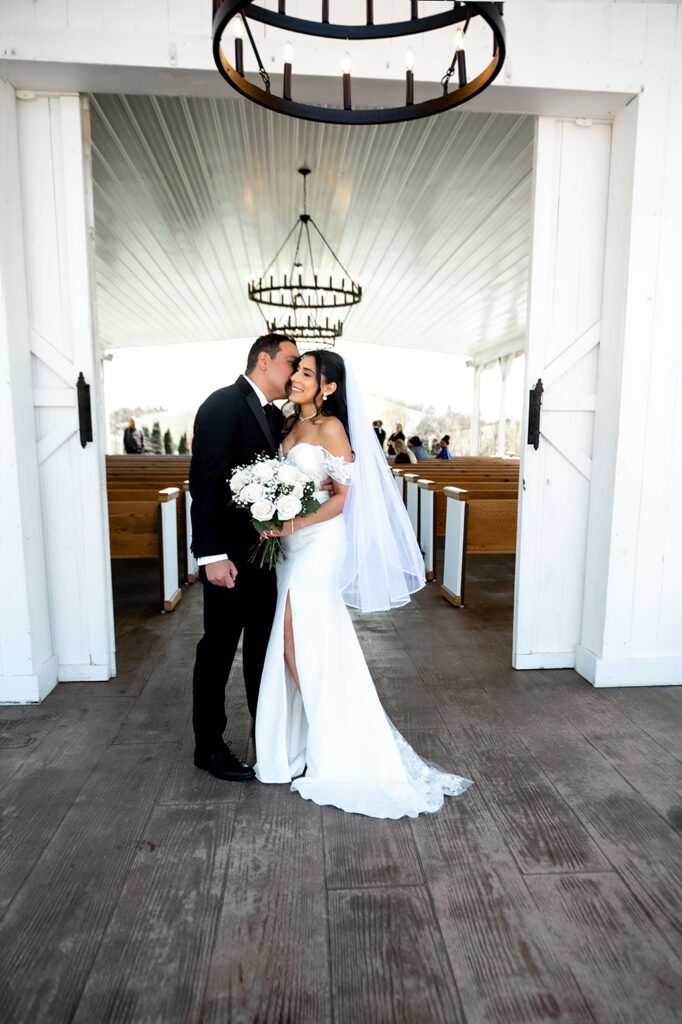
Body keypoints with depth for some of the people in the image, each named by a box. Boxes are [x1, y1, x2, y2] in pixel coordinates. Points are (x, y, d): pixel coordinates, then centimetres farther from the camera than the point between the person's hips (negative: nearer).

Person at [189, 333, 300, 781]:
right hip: (230, 554, -8)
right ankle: (209, 745, 23)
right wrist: (213, 555, -24)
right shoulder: (223, 404, -14)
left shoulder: (275, 415, 13)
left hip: (264, 550, 9)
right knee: (219, 646, 5)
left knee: (263, 643, 18)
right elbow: (204, 484, -20)